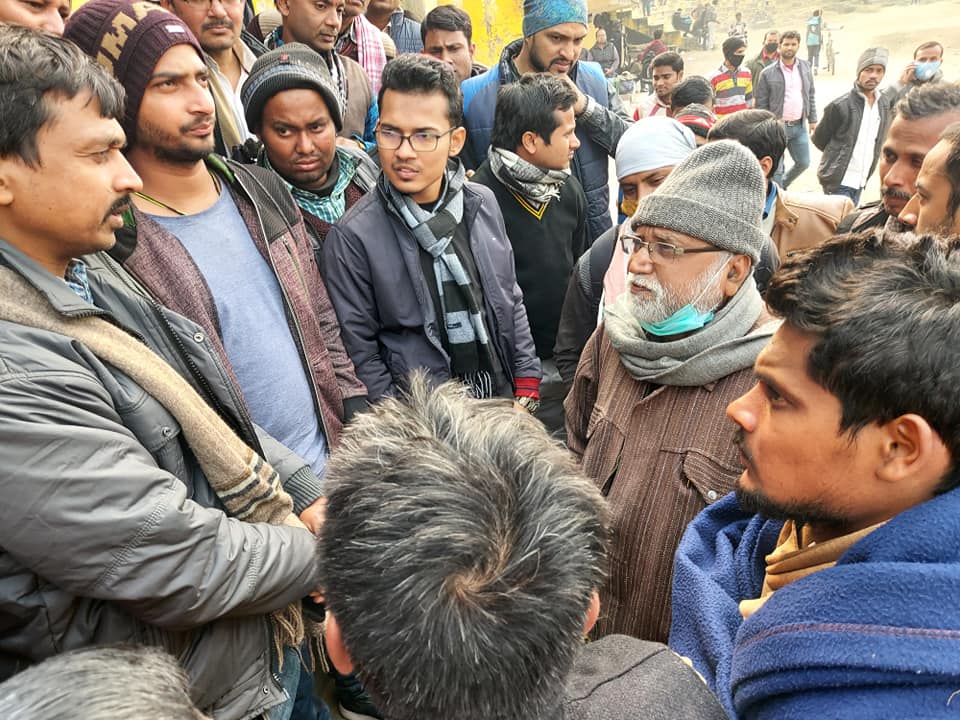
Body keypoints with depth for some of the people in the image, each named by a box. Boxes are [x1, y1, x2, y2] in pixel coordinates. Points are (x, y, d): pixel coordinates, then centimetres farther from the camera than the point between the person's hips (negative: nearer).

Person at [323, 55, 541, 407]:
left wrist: (527, 386, 4)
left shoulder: (483, 202, -2)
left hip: (503, 401, 4)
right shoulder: (352, 237, -16)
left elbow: (511, 301, 8)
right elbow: (359, 354, -11)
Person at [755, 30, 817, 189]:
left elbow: (811, 95, 14)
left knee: (803, 163, 11)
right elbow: (761, 104, -5)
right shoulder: (768, 73, -7)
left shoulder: (805, 67, 7)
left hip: (800, 127, 5)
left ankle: (782, 186, 35)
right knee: (776, 168, 2)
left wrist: (812, 119, 10)